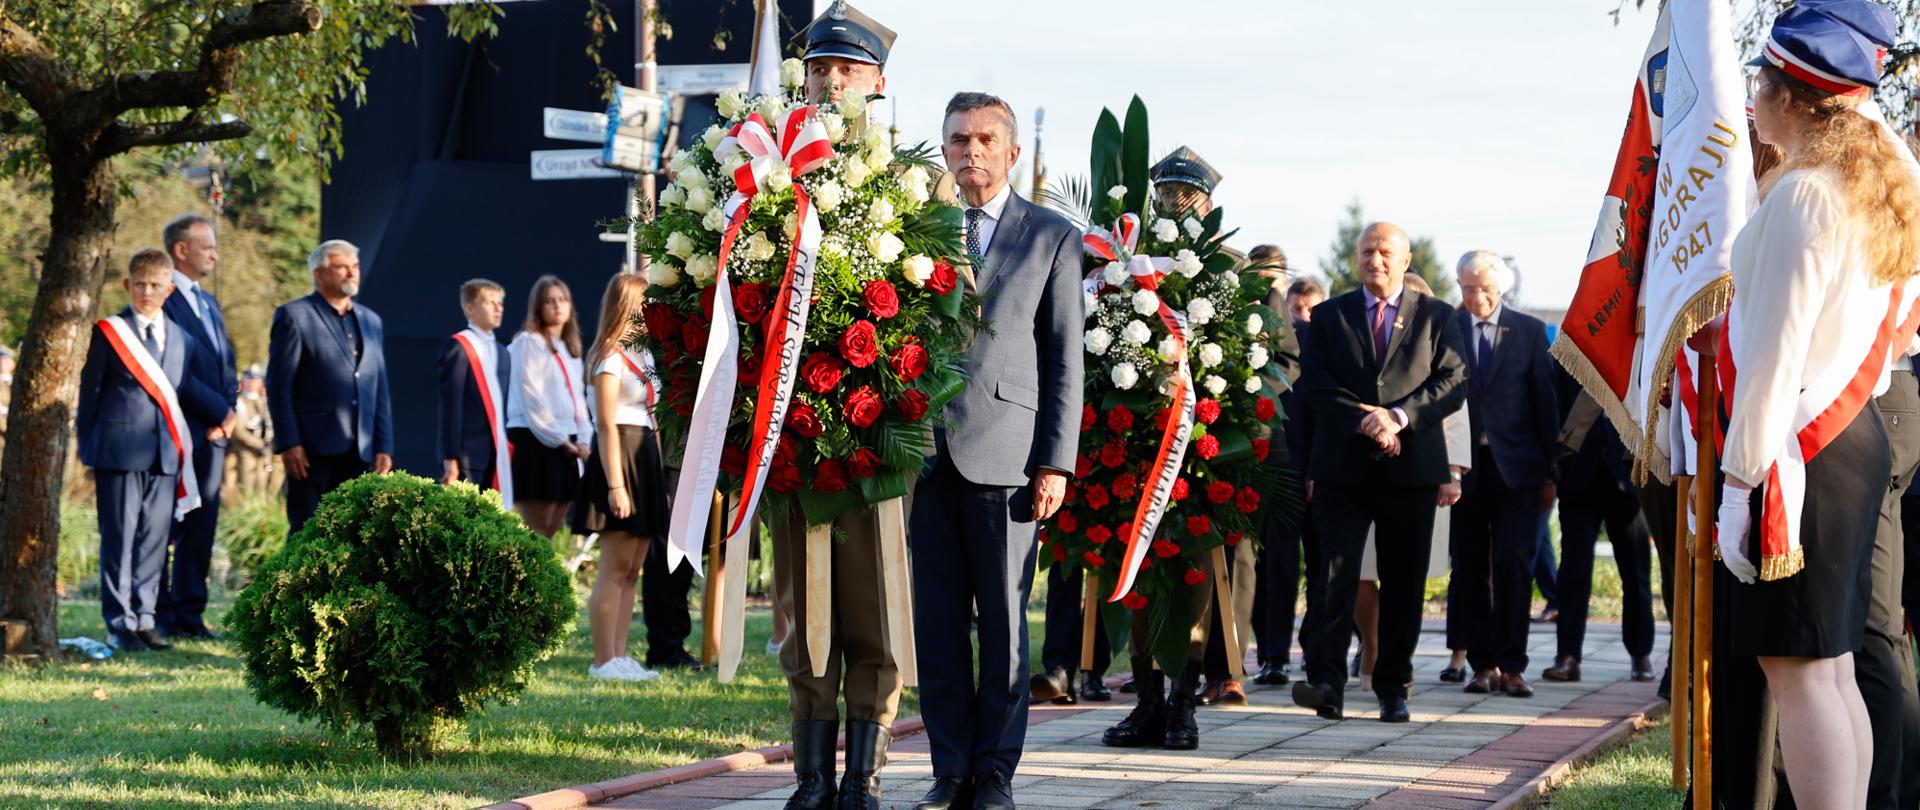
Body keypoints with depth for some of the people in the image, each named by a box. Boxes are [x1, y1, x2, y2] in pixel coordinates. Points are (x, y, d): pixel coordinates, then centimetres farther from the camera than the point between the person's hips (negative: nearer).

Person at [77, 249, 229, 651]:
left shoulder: (181, 338, 13)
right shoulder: (109, 332, -1)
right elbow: (90, 391, 1)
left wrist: (223, 412, 17)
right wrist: (88, 448, 0)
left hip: (166, 452, 4)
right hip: (120, 449, -4)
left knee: (154, 539, 5)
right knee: (119, 538, -2)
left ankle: (144, 619, 11)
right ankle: (120, 623, 2)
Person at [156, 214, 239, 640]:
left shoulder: (209, 302, 21)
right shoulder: (163, 299, -9)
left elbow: (226, 363, 21)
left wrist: (231, 410, 3)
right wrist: (213, 415, -13)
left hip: (212, 432, 8)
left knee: (201, 527, 8)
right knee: (164, 525, -2)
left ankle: (190, 613, 12)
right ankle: (160, 616, 2)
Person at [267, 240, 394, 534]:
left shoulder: (371, 321, 17)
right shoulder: (294, 316, -1)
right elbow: (278, 386, -5)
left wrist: (384, 446, 9)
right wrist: (289, 443, -12)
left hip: (360, 452, 5)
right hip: (313, 450, -5)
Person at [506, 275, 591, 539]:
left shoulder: (570, 350, 20)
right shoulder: (529, 343, -4)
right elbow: (532, 400, -11)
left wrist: (584, 439, 1)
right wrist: (560, 439, -12)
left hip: (566, 447, 8)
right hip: (535, 443, -8)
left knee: (553, 534, 5)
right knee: (535, 536, -10)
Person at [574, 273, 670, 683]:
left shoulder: (641, 354, 16)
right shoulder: (610, 357, -10)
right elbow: (607, 425, -16)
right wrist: (615, 485, -21)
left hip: (645, 459, 9)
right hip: (620, 458, -9)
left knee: (631, 570, 9)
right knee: (615, 569, -8)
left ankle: (619, 656, 12)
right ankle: (604, 661, -6)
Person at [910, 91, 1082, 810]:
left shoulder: (1053, 237, 8)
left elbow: (1065, 359, 4)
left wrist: (1056, 462, -4)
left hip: (1006, 454, -2)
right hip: (928, 449, 2)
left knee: (1003, 623, 1)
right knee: (937, 623, 3)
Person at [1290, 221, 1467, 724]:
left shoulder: (1436, 316, 10)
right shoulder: (1329, 316, 11)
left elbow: (1453, 381, 0)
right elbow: (1314, 383, 0)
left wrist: (1400, 416, -14)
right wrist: (1363, 419, -14)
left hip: (1411, 469, 1)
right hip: (1343, 468, -1)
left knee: (1404, 583, 4)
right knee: (1335, 574, -10)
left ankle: (1393, 689, 11)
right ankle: (1327, 682, -15)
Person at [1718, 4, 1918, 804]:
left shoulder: (1803, 193, -15)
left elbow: (1775, 354, -18)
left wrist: (1741, 479, -17)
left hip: (1795, 447, -9)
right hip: (1854, 437, 9)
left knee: (1798, 671, -9)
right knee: (1833, 670, 10)